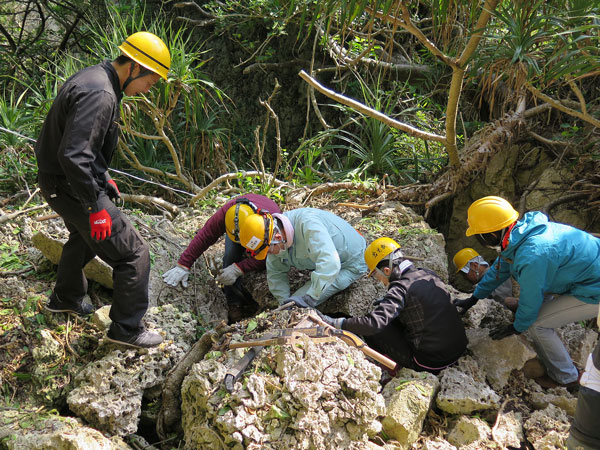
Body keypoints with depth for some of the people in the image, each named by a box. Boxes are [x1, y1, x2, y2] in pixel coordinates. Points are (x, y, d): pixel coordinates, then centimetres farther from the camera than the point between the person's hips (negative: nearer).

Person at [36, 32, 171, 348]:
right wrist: (96, 206, -28)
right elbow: (73, 155, -34)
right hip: (71, 187, -11)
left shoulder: (95, 78, 6)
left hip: (64, 182, 11)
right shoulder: (99, 94, -27)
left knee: (84, 236, 35)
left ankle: (65, 298, 55)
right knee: (134, 253, -4)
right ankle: (127, 329, 8)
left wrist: (102, 177, 21)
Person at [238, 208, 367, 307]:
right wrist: (284, 301, -10)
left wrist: (309, 299, -47)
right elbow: (275, 272, 1)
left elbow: (329, 263, -47)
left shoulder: (307, 224, -38)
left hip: (350, 266, -8)